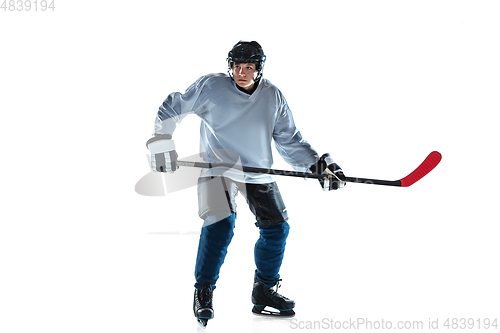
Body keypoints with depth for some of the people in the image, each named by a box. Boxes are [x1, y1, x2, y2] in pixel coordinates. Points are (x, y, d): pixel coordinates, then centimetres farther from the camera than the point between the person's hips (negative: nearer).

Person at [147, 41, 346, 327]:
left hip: (258, 171, 4)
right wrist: (162, 142, -9)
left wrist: (318, 163, -6)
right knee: (221, 223, -23)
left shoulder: (273, 97, 0)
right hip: (218, 165, -4)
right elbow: (172, 108, 1)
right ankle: (204, 291, -6)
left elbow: (290, 140, 5)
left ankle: (264, 290, 21)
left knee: (277, 227, 1)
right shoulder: (211, 87, -9)